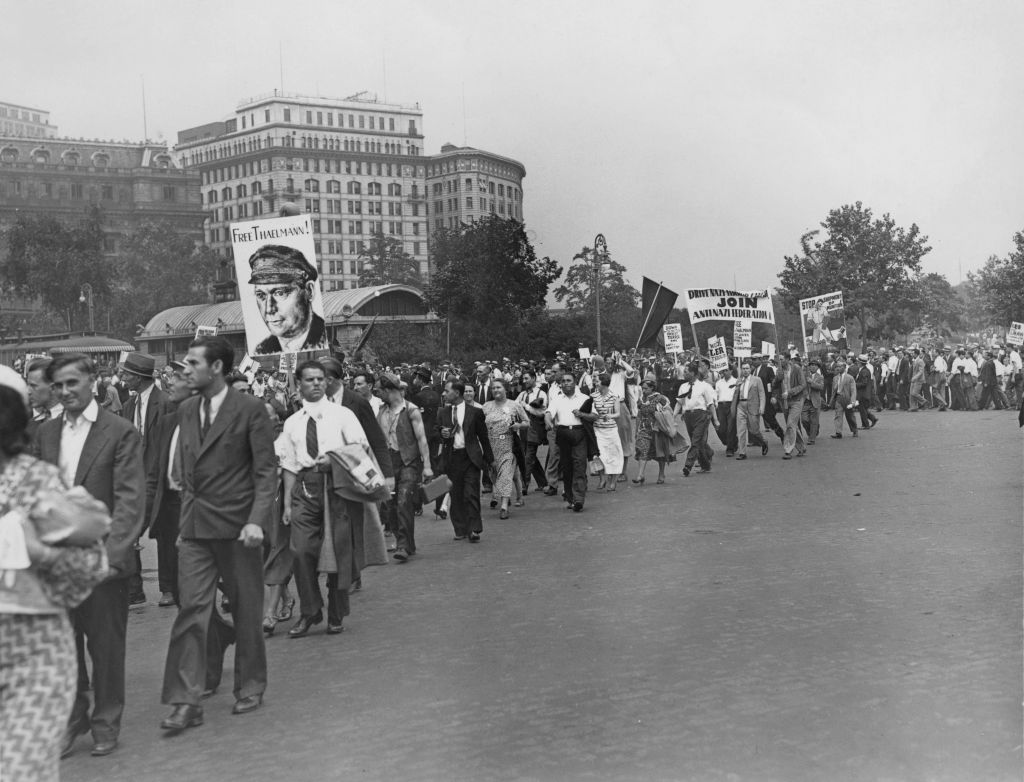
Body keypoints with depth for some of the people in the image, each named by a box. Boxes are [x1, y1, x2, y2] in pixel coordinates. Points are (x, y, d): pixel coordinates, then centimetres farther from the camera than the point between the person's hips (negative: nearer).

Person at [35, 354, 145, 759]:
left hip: (103, 556, -4)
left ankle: (106, 725, 22)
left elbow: (130, 498, -11)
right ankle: (72, 719, 26)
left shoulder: (120, 432, -6)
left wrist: (112, 552, -19)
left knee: (106, 643, 6)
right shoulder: (46, 433, 9)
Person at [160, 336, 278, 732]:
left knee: (246, 611, 8)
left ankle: (250, 688, 25)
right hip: (194, 527, 4)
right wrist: (184, 519, 11)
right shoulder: (185, 410, 10)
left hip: (237, 525, -4)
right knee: (191, 610, -4)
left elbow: (266, 470, -9)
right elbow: (185, 471, 16)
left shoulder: (249, 409, -7)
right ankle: (186, 701, -2)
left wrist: (257, 519, -19)